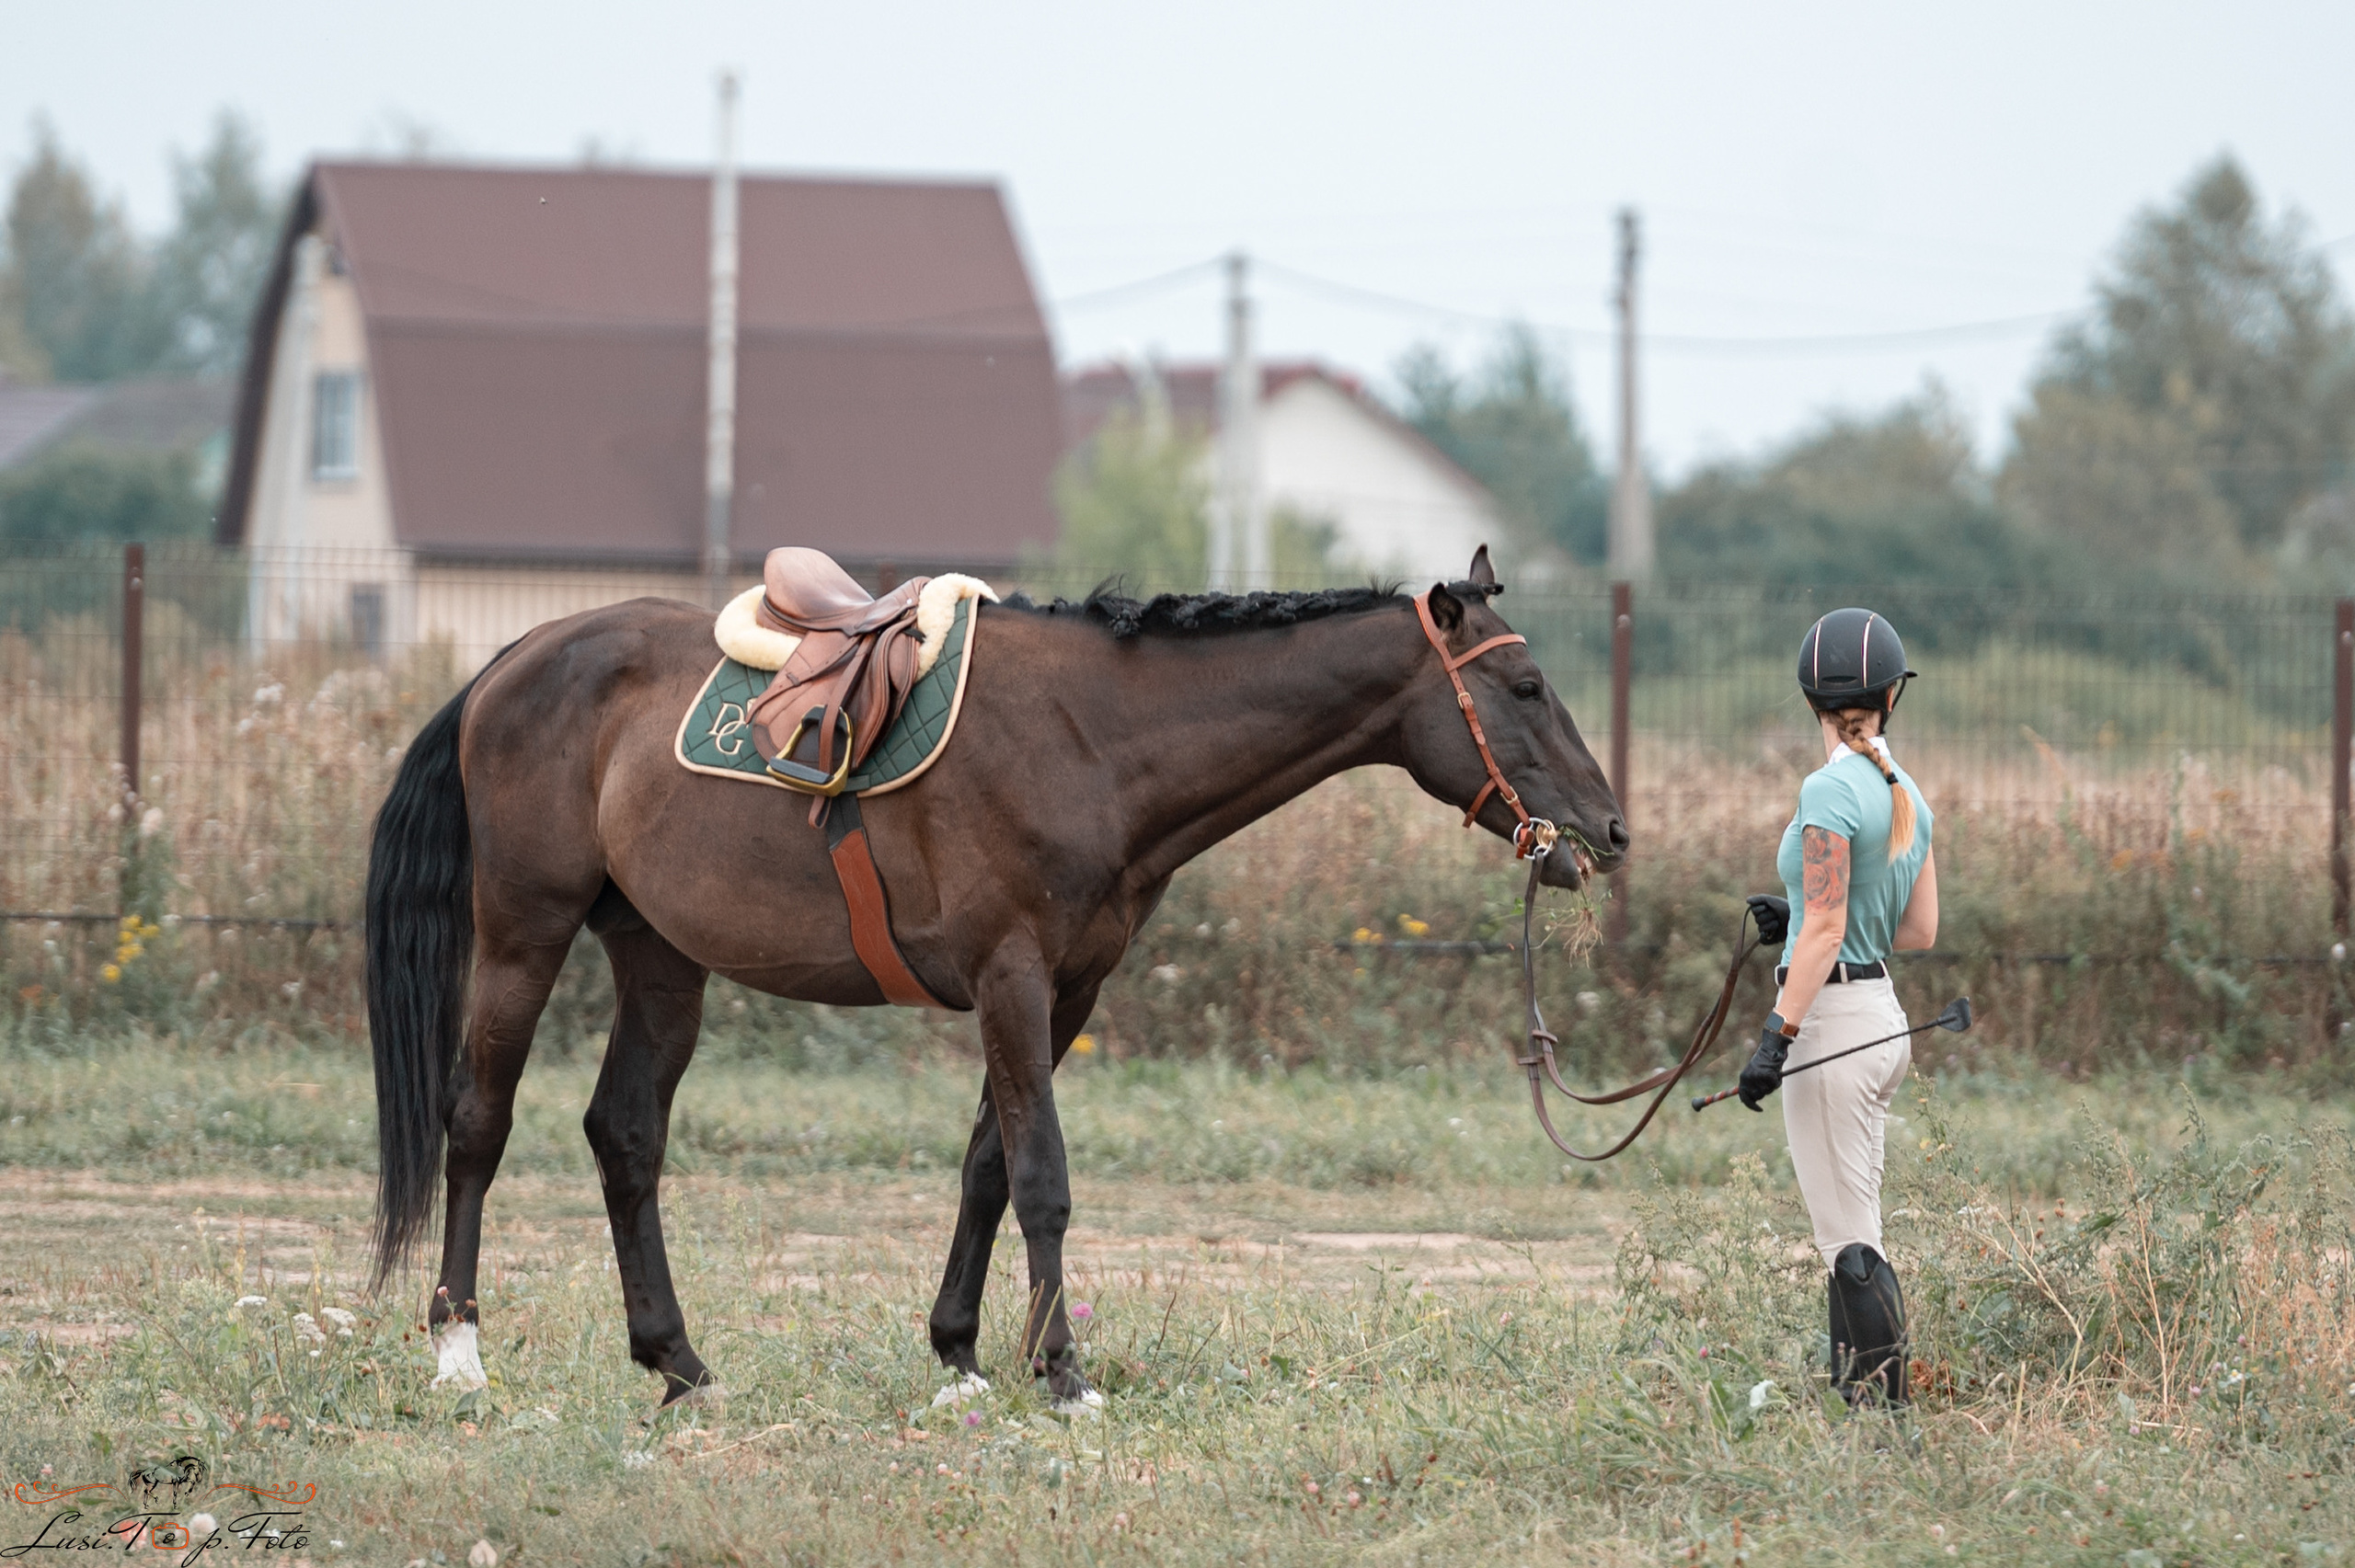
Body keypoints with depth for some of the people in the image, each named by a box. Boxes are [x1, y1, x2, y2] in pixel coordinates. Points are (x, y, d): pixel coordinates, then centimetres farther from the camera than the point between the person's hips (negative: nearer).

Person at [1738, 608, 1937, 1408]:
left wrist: (1777, 1035, -20)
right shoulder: (1906, 794, 9)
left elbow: (1826, 930, -19)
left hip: (1831, 1012, -8)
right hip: (1886, 1015, 8)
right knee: (1853, 1238, 15)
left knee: (1850, 1244, -7)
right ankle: (1857, 1395, 17)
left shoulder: (1831, 789, -14)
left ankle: (1880, 1405, -8)